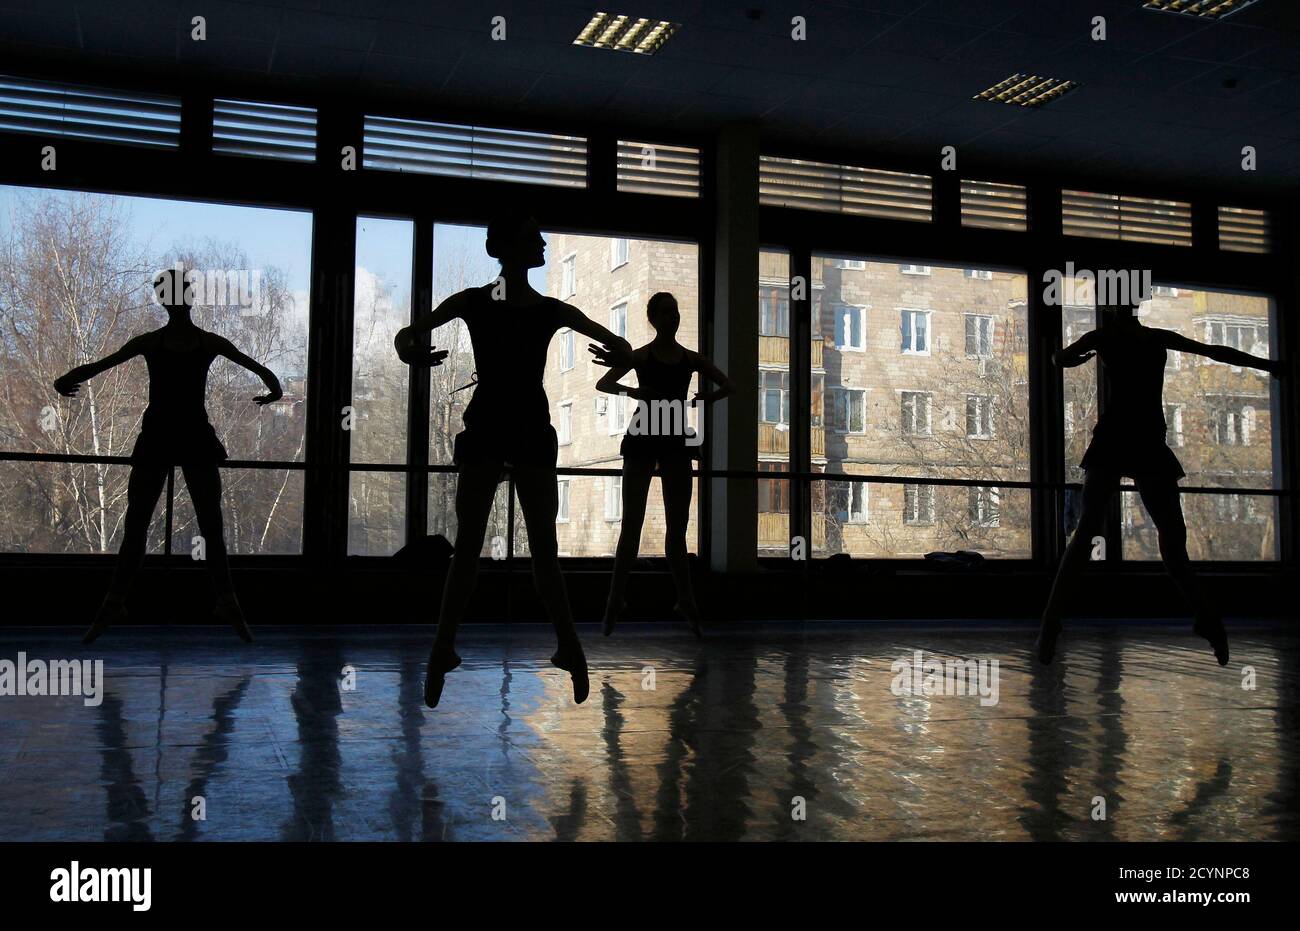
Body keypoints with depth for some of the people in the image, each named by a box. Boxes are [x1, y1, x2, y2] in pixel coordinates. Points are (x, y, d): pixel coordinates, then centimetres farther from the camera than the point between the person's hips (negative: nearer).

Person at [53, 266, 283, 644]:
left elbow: (256, 366, 3)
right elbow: (102, 364, 2)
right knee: (135, 526, 2)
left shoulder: (210, 343, 5)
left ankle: (227, 603, 5)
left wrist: (273, 384, -16)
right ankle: (114, 603, 8)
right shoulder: (150, 342, 6)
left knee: (211, 526, 0)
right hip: (155, 438, 1)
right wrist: (68, 379, -13)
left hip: (196, 439, 0)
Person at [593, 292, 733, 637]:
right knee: (632, 522, -3)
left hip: (675, 441, 3)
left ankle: (686, 601, 10)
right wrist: (631, 391, -20)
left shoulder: (691, 359, 9)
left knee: (677, 526, 6)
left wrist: (707, 397, -3)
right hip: (643, 439, -3)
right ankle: (615, 599, 2)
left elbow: (728, 385, 14)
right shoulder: (641, 355, 1)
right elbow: (602, 384, -4)